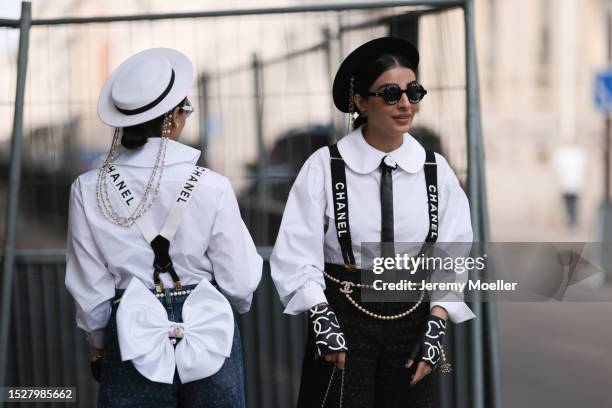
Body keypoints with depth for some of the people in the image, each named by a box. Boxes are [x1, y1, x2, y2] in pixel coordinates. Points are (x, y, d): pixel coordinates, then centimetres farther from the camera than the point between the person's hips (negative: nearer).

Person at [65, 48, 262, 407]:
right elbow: (241, 284, -6)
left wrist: (98, 344, 18)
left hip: (131, 339, 1)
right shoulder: (211, 187, -13)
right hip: (209, 333, -1)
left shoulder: (88, 191, -8)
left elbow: (90, 288, 1)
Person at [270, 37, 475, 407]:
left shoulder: (437, 172, 3)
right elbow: (298, 253, -8)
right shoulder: (325, 168, -5)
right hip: (343, 317, -2)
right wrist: (322, 318, -19)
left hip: (413, 321, 3)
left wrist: (436, 326, -9)